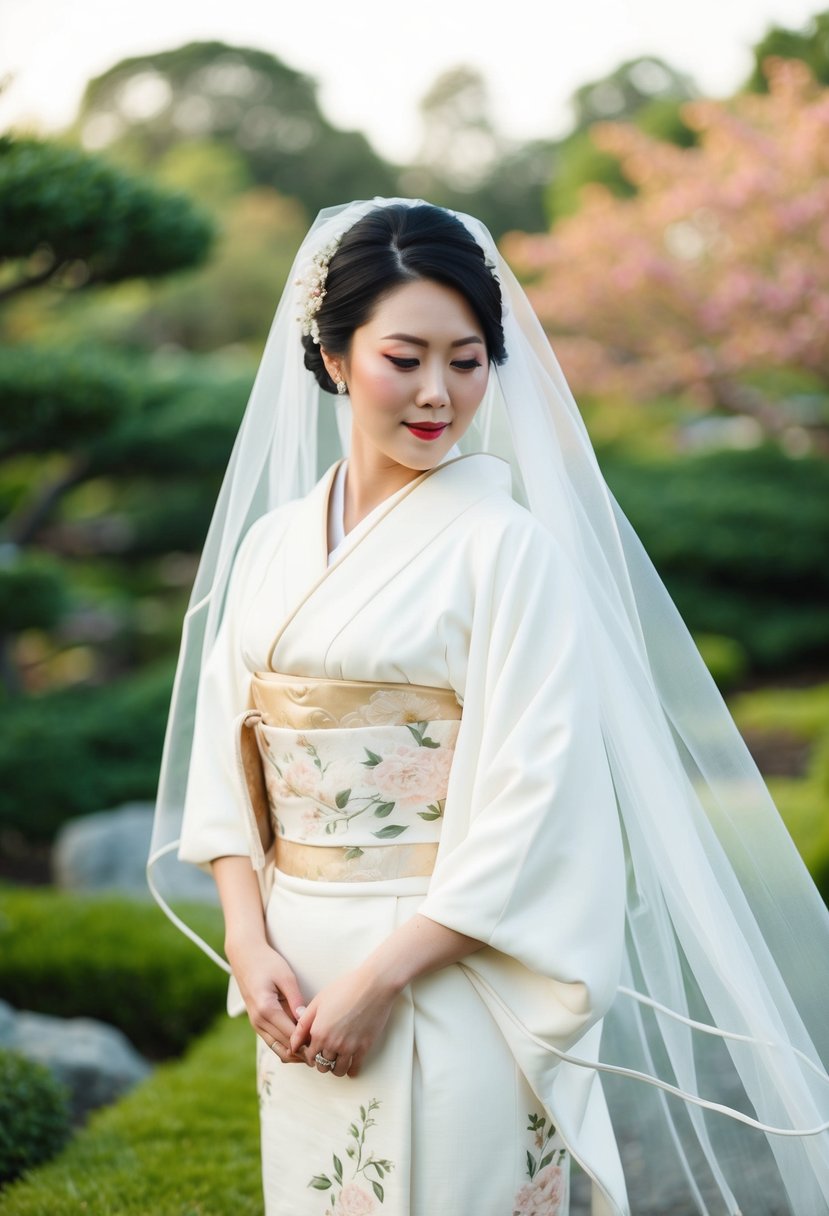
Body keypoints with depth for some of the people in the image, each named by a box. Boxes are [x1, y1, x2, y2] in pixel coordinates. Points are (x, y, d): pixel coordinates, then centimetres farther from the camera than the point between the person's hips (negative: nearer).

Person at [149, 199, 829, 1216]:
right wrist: (249, 942, -6)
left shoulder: (505, 545, -10)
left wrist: (381, 974, -17)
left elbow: (533, 802, -15)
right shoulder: (272, 541, 6)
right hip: (296, 976, 5)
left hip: (450, 972, -5)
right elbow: (225, 755, 7)